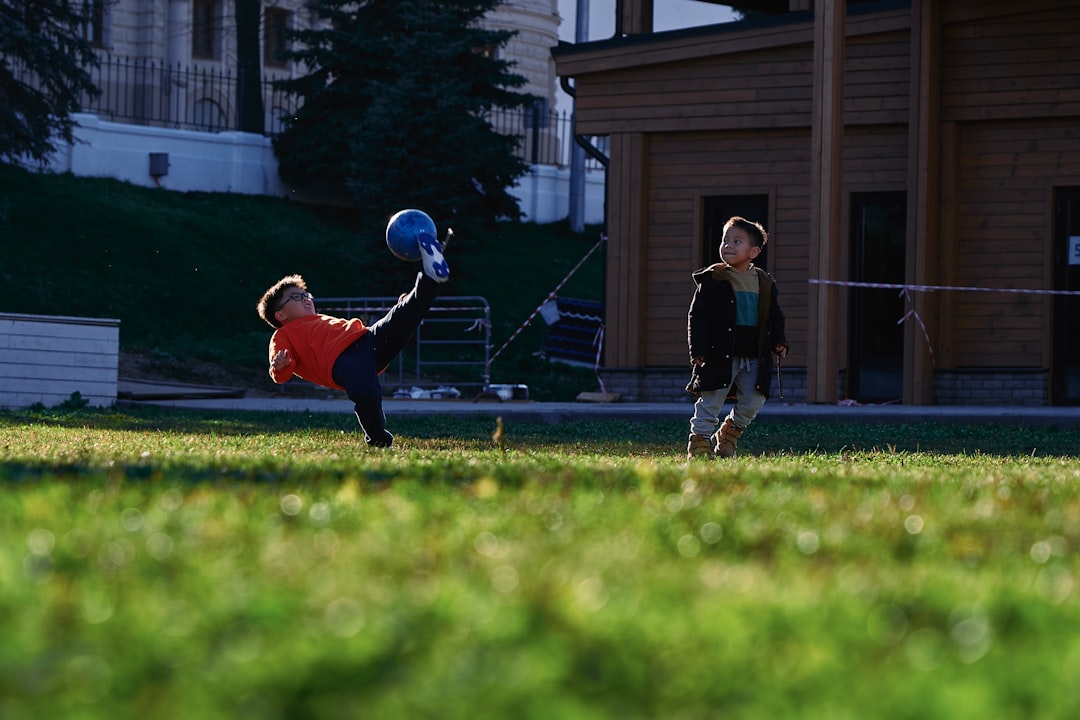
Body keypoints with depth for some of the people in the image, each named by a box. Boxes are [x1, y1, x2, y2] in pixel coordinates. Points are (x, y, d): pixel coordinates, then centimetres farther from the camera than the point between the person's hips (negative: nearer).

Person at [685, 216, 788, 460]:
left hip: (754, 357, 4)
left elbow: (775, 317, 19)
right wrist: (699, 350, -13)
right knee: (710, 403, -5)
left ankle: (726, 439, 25)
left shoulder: (764, 282, 10)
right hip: (719, 355, -4)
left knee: (752, 403, 4)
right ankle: (699, 445, 4)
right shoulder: (713, 280, -2)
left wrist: (778, 341, 1)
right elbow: (697, 317, -4)